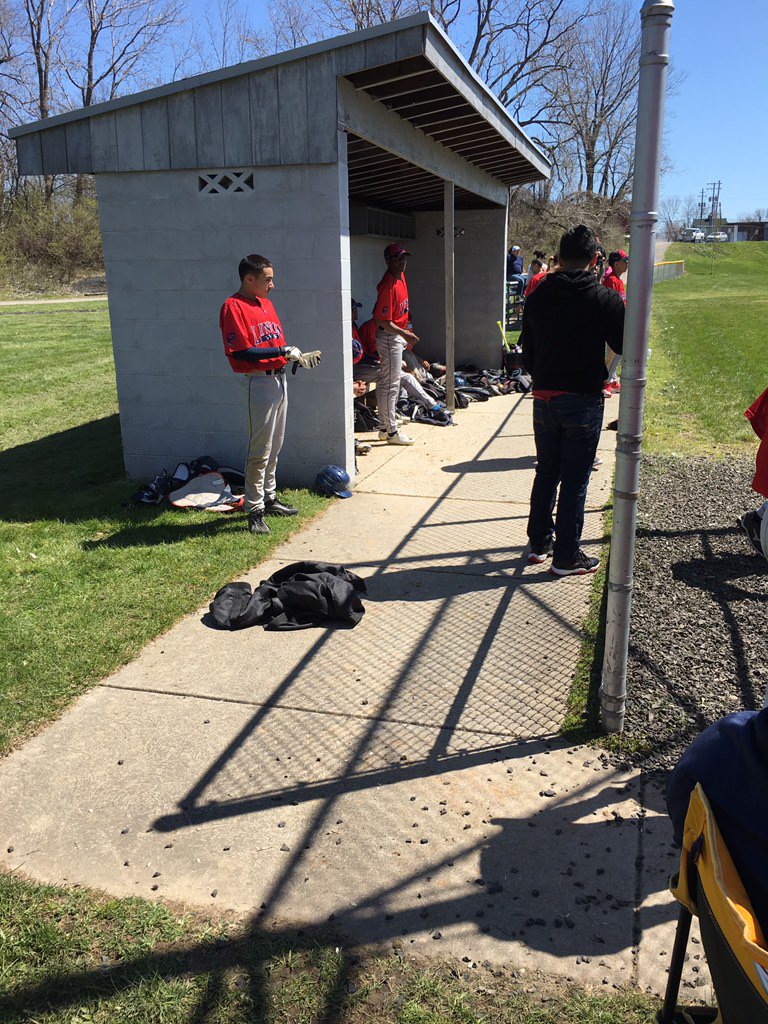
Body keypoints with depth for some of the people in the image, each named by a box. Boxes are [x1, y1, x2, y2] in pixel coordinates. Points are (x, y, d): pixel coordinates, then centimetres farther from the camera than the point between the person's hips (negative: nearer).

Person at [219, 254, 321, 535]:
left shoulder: (265, 303, 14)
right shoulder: (233, 307, -13)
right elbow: (241, 352, -20)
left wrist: (298, 357, 4)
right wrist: (282, 351, -20)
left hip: (279, 378, 9)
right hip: (259, 382, -9)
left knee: (274, 447, 16)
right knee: (260, 450, -4)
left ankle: (269, 498, 29)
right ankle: (255, 510, 5)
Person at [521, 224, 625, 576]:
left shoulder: (538, 295, 3)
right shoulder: (604, 299, -10)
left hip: (544, 398, 5)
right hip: (582, 400, -4)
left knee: (546, 473, 17)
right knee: (574, 480, 3)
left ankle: (539, 543, 26)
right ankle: (566, 557, 11)